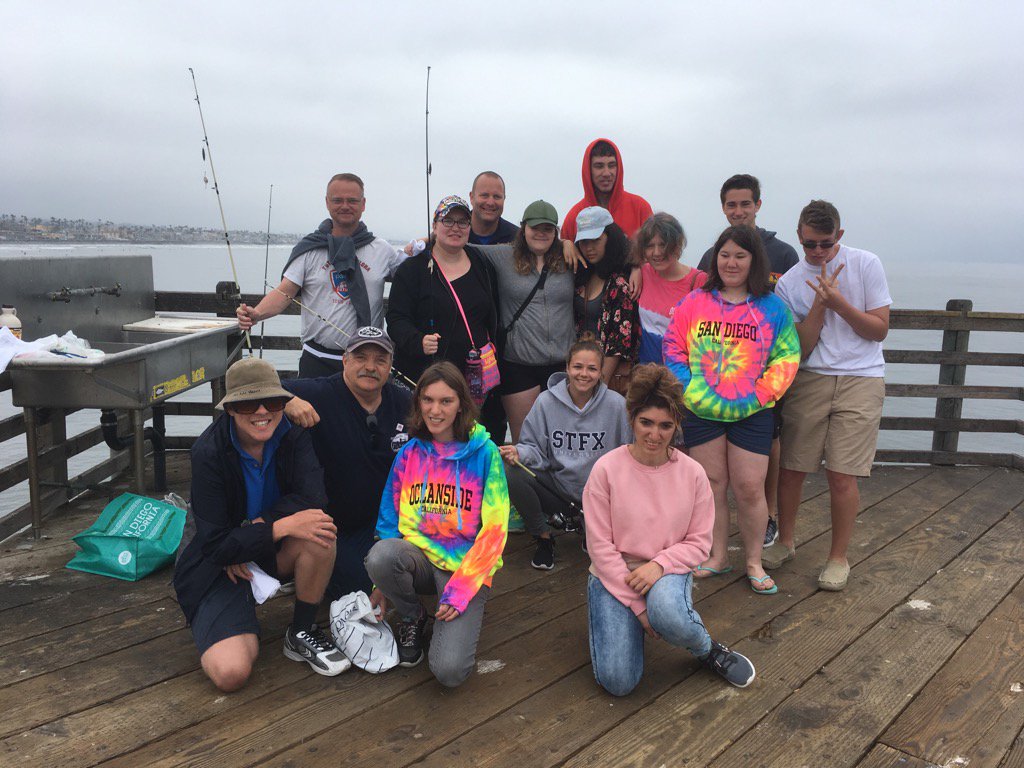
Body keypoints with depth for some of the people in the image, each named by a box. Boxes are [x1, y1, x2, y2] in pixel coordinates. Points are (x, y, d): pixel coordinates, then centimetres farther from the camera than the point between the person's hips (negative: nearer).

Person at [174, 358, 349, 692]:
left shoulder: (292, 435, -10)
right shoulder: (209, 454, -20)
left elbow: (312, 497, -25)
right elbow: (215, 545, -22)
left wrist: (254, 529, -28)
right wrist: (283, 526, -30)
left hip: (274, 553, 4)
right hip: (219, 568, -3)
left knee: (320, 532, -31)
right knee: (231, 674, -23)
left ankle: (301, 634, -7)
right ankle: (245, 628, 14)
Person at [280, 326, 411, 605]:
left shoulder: (405, 403, -2)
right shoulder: (319, 395, -17)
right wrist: (287, 402, -39)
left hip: (387, 516, 4)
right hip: (333, 525, -3)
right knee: (360, 590, -7)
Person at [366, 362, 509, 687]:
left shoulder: (485, 453, -6)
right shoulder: (409, 453, 4)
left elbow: (494, 530, -8)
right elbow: (389, 519, 9)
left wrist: (461, 589, -15)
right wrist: (385, 577, -5)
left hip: (467, 567, -3)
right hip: (419, 558, 4)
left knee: (449, 671, -23)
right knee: (381, 555, -32)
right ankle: (412, 618, 0)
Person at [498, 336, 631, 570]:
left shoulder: (616, 404, -8)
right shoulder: (546, 401, -6)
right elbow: (535, 449, -2)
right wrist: (519, 452, -24)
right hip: (557, 484, 1)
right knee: (511, 474, -25)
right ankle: (543, 537, -1)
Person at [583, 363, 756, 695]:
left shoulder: (692, 473, -6)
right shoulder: (607, 469, -13)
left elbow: (699, 542, -1)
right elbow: (600, 546, -11)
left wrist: (659, 564, -20)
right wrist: (636, 604, -15)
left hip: (669, 572, 0)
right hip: (614, 576, 0)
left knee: (668, 617, -37)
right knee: (617, 681, -16)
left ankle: (709, 651, -1)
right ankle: (629, 620, 17)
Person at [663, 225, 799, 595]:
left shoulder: (773, 307, 4)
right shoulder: (694, 302, 5)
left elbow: (787, 357, 3)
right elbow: (673, 348, 5)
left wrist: (760, 394, -8)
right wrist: (689, 389, -6)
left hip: (752, 414, -1)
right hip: (701, 411, 1)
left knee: (749, 488, 0)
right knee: (711, 484, 8)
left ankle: (754, 562, 18)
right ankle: (717, 556, 23)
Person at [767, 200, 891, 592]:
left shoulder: (866, 264, -1)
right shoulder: (788, 283, 2)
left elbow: (879, 329, -2)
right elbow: (800, 348, -3)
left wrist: (838, 301, -15)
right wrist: (820, 302, -15)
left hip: (861, 382, -2)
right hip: (809, 380, 2)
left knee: (841, 475, -4)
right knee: (791, 467, 4)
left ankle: (838, 557, 15)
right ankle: (784, 541, 28)